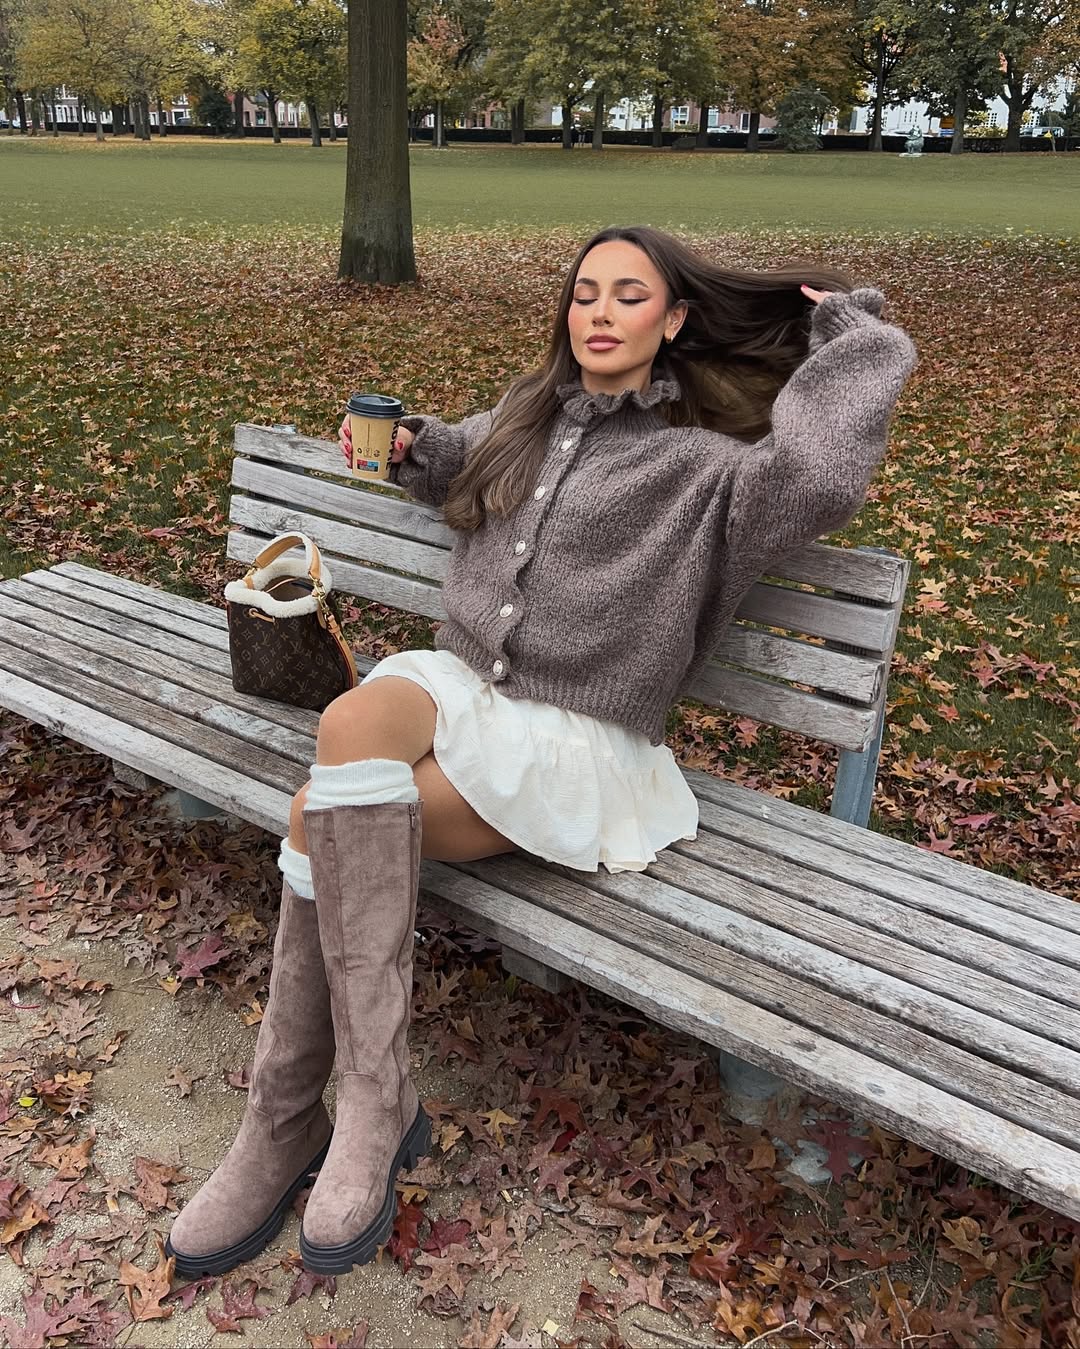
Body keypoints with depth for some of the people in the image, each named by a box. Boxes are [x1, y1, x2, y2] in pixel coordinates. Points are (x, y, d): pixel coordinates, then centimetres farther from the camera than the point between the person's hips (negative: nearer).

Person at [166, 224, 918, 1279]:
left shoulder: (697, 464, -1)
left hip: (574, 744, -5)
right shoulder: (529, 414, 17)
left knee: (327, 818, -25)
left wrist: (851, 331, -5)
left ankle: (286, 1125, -8)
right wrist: (409, 446, 18)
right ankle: (374, 1097, -20)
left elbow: (819, 474, -23)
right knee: (356, 719, -29)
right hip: (456, 682, 6)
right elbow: (464, 461, 41)